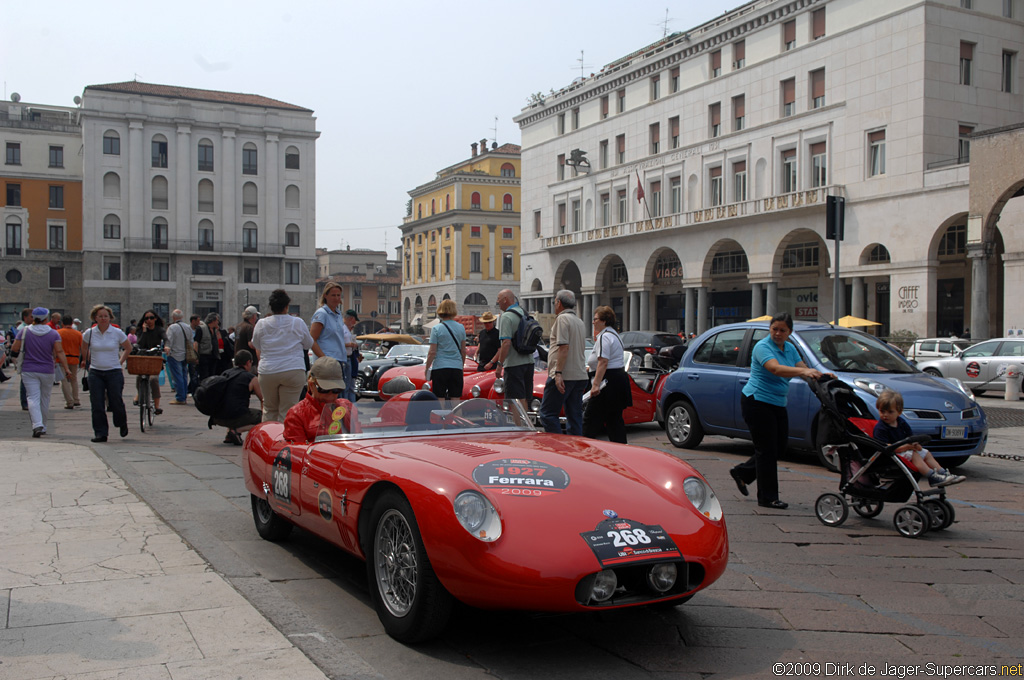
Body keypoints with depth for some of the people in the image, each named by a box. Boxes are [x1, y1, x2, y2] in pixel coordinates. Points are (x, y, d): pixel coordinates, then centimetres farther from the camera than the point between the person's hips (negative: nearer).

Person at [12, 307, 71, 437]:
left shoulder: (25, 331, -2)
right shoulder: (54, 334, -2)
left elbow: (14, 350, -2)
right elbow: (59, 352, -12)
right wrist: (66, 368, -14)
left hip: (29, 371, -1)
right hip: (47, 371, 1)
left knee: (33, 398, -5)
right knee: (45, 399, 13)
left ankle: (37, 425, -24)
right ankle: (42, 426, 22)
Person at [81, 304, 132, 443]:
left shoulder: (117, 333, -2)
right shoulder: (89, 333, 1)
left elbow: (128, 348, 13)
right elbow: (84, 350, 20)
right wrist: (89, 362, 15)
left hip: (114, 373, -1)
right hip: (95, 373, 1)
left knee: (116, 403, 0)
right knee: (97, 405, -2)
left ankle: (122, 424, 29)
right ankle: (100, 433, 7)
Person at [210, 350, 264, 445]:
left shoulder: (225, 373, 15)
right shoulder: (251, 378, 0)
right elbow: (263, 400, 11)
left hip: (217, 418, 7)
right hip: (236, 417, -7)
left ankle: (228, 435, 18)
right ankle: (237, 431, -9)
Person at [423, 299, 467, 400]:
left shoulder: (436, 329, -6)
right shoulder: (461, 328, 4)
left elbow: (432, 352, -8)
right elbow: (463, 351, 9)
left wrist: (427, 368, 2)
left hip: (440, 367, -3)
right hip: (457, 368, 3)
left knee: (440, 399, 1)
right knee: (455, 399, 6)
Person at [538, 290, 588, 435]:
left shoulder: (562, 318, -9)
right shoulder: (579, 321, 18)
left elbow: (564, 347, -19)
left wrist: (558, 373, -22)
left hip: (564, 376, -9)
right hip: (580, 376, 9)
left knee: (547, 413, -4)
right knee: (575, 416, 9)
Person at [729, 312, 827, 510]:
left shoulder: (790, 348, 11)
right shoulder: (763, 347, -14)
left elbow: (802, 369, 3)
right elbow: (775, 368, -32)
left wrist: (820, 375, -18)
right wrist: (803, 371, -44)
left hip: (778, 404, 8)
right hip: (757, 402, -8)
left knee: (780, 447, 11)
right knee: (767, 449, -6)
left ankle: (742, 473, 29)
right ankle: (767, 498, 2)